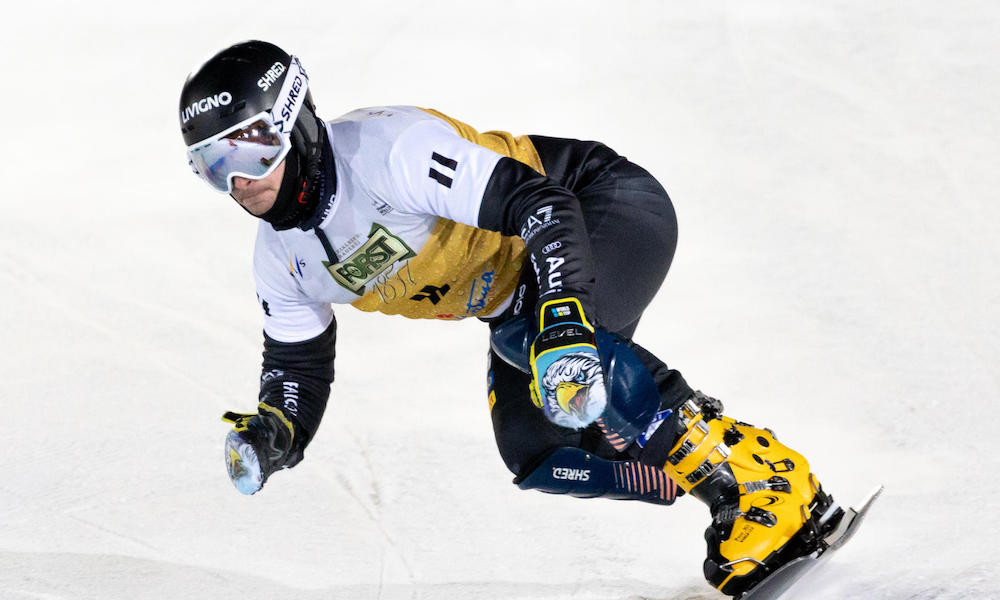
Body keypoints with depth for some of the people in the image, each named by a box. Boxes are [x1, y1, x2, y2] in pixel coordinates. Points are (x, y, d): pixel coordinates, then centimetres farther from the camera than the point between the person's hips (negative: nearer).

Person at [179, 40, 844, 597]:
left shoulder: (387, 148, -32)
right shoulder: (282, 259, -6)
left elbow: (539, 204, -37)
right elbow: (297, 371, 6)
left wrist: (563, 322, -49)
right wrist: (270, 436, -17)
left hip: (608, 204, -9)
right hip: (519, 291, 9)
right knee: (534, 453, -6)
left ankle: (768, 481, -27)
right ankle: (721, 497, 5)